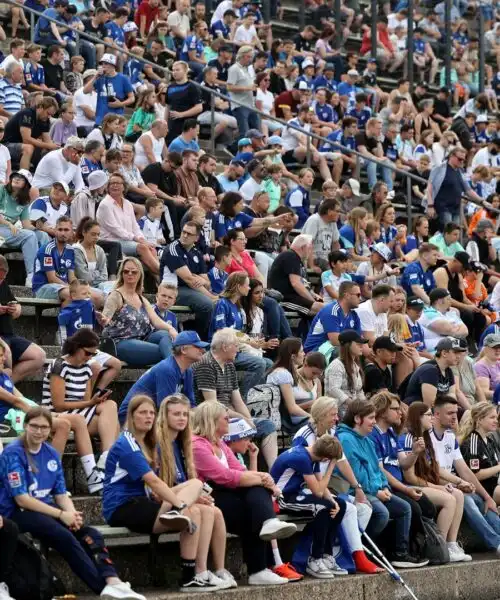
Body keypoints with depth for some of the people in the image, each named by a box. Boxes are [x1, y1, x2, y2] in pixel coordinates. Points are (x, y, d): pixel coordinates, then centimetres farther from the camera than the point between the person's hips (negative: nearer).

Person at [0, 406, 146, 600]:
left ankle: (113, 582, -37)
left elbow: (61, 494, 11)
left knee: (90, 535, -18)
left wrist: (72, 513, -12)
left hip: (47, 509, 7)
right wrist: (61, 515, -18)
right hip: (18, 512, -7)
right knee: (65, 537, -31)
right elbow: (21, 499, -15)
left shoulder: (51, 454, 11)